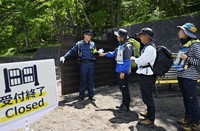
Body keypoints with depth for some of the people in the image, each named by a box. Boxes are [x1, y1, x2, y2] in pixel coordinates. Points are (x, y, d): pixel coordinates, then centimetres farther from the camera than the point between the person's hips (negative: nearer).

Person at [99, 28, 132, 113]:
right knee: (122, 88, 17)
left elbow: (127, 61, -20)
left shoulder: (127, 47, -16)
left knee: (125, 89, -1)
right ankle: (124, 103, 32)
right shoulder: (120, 46, 11)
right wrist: (105, 54, 23)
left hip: (124, 71, -9)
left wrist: (123, 72, -22)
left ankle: (126, 107, 11)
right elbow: (114, 53, 27)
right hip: (119, 70, 9)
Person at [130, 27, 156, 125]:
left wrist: (134, 59, -5)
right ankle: (149, 112, 40)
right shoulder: (147, 47, 14)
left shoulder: (150, 48, -17)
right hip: (145, 75, 10)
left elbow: (142, 61, -21)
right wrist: (136, 59, 5)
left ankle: (150, 119, 12)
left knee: (148, 97, -1)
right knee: (146, 96, 22)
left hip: (147, 76, -10)